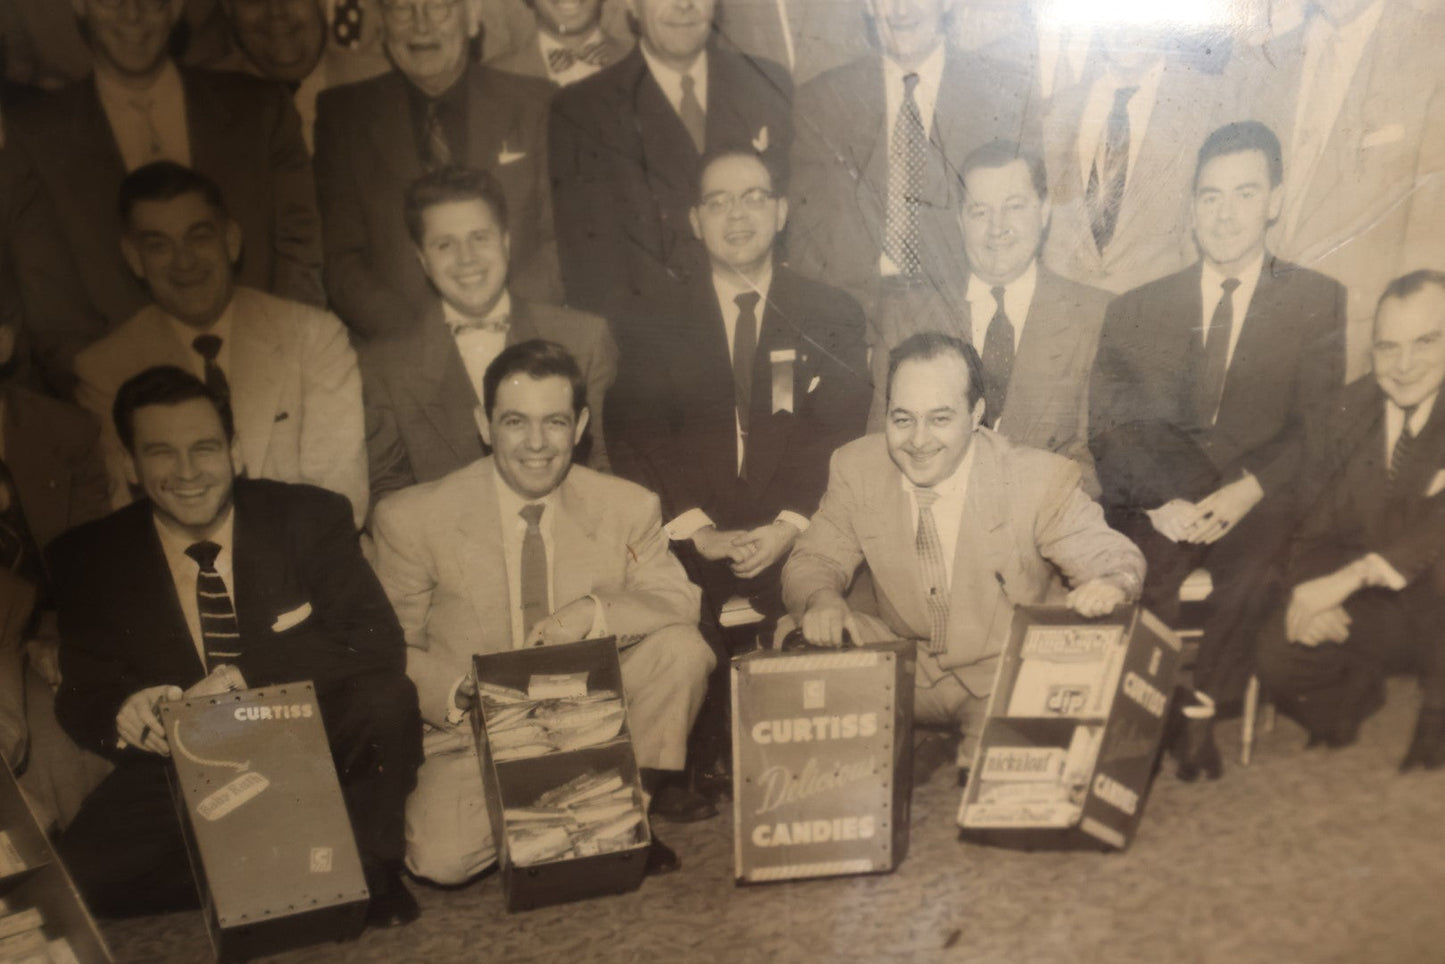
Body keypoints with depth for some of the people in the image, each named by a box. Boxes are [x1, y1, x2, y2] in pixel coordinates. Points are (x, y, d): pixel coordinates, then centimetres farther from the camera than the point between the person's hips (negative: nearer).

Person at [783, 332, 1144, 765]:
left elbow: (1116, 560, -10)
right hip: (900, 667, 3)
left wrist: (1110, 586, -35)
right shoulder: (856, 467, -9)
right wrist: (821, 599, -26)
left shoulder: (1040, 480, -17)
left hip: (1009, 679, -3)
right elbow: (814, 560, -1)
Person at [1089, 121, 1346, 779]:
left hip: (1255, 501, 0)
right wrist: (1163, 500, -15)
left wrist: (1246, 490, -16)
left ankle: (1202, 712, -15)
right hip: (1154, 501, 1)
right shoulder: (1136, 311, 14)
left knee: (1252, 566, -33)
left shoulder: (1318, 301, 12)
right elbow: (1107, 429, 4)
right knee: (1139, 569, -31)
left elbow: (1320, 423, 2)